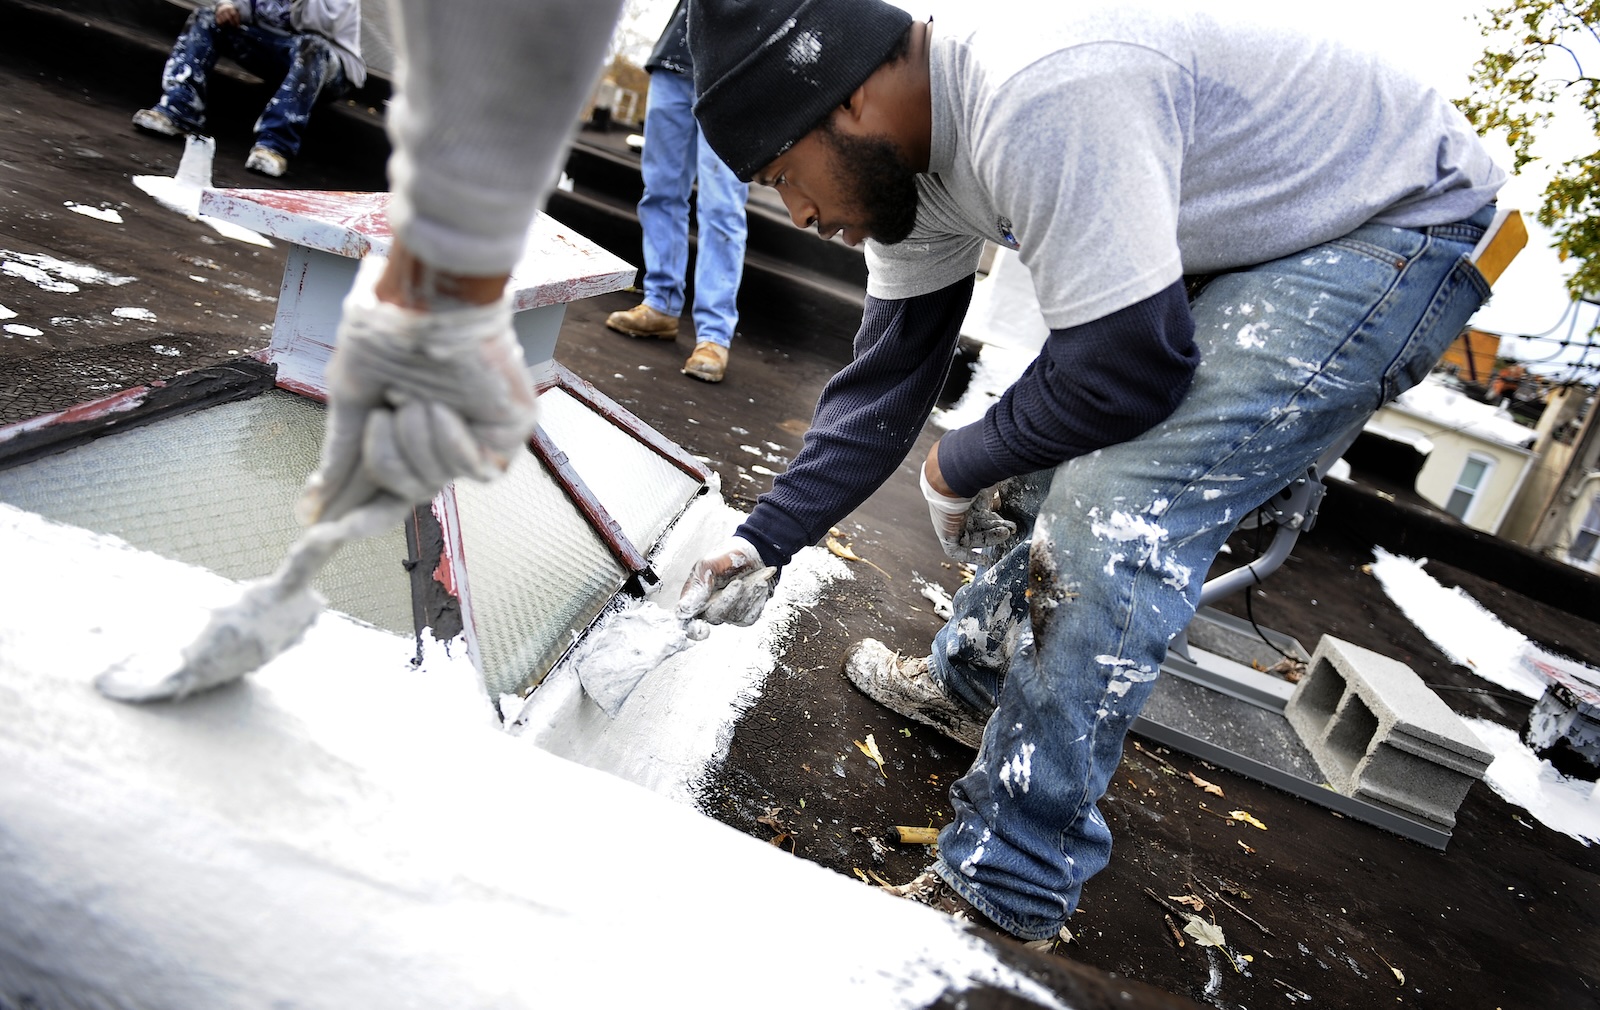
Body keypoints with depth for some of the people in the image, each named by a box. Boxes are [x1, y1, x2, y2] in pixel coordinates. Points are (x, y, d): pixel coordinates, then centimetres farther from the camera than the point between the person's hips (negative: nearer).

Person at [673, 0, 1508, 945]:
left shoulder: (1040, 96, -35)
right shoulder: (905, 148, -4)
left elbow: (1129, 366, -30)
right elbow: (886, 381, 1)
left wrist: (958, 465, -13)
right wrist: (762, 543, 1)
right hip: (1233, 245, 9)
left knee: (1116, 513, -21)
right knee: (1061, 458, 14)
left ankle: (1004, 890, -8)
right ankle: (969, 682, 36)